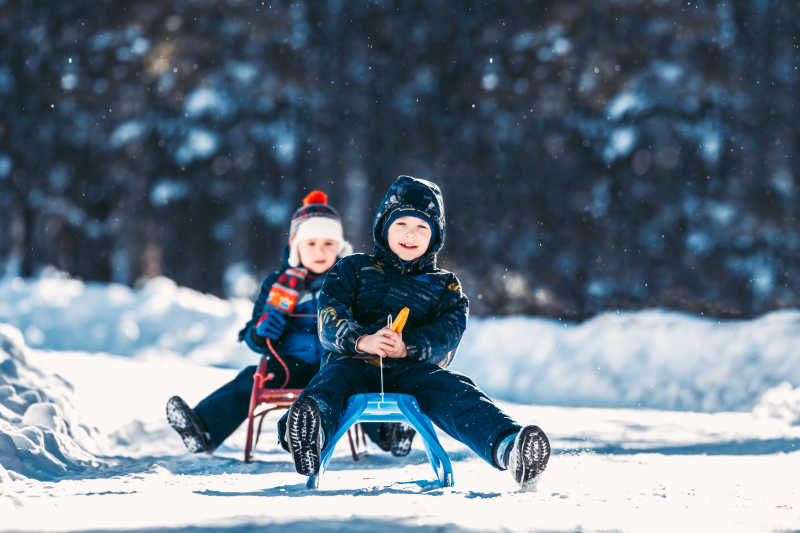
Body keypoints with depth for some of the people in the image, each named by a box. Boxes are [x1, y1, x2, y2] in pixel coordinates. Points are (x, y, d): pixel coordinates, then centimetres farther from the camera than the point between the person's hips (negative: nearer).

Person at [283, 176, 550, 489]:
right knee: (333, 378, -37)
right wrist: (362, 340, -21)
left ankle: (509, 448, -59)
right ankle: (310, 437, -72)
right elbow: (330, 321, 4)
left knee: (454, 393, -31)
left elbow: (447, 337, 3)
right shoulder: (354, 269, 21)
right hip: (357, 364, -1)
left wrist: (406, 347, -21)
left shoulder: (445, 286, 23)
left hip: (412, 372, 1)